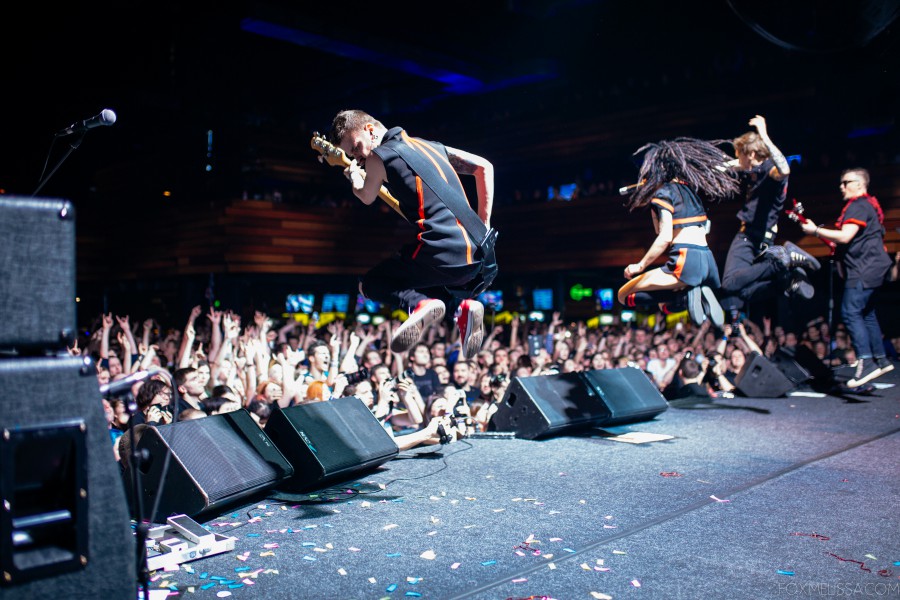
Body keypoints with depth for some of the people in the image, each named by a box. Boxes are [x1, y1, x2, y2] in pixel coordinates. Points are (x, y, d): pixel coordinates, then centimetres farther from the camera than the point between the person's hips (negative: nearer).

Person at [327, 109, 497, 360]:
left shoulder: (378, 157, 4)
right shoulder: (430, 146, 23)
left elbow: (366, 197, 23)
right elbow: (484, 166, 22)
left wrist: (354, 176, 46)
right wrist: (483, 225, 21)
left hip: (443, 253, -7)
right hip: (480, 255, 7)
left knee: (370, 284, 15)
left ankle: (421, 304, -16)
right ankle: (462, 306, 1)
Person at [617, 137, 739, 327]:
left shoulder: (664, 192, -3)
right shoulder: (690, 187, 20)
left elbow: (665, 237, -14)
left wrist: (640, 266, -6)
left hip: (685, 262, -8)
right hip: (709, 261, 8)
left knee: (624, 295, 1)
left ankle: (685, 296, -11)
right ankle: (700, 293, -1)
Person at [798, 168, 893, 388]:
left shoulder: (859, 206, -12)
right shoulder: (867, 205, 22)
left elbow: (845, 236, -21)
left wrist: (816, 231, -15)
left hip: (864, 269, -11)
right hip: (868, 268, 11)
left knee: (851, 312, -17)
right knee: (866, 313, 14)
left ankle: (866, 363, -21)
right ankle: (881, 359, 20)